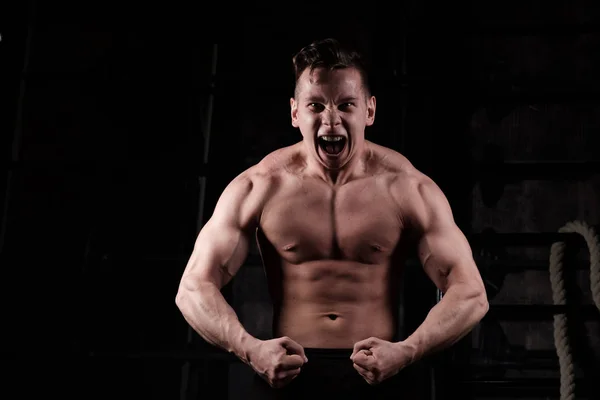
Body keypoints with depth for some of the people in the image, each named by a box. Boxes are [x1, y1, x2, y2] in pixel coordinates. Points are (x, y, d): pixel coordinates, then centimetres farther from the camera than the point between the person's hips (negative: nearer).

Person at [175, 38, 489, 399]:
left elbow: (471, 294, -2)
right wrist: (251, 350, -18)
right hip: (285, 370, 0)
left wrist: (406, 352, -18)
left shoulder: (408, 189, 0)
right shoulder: (257, 188, 0)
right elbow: (194, 288, -1)